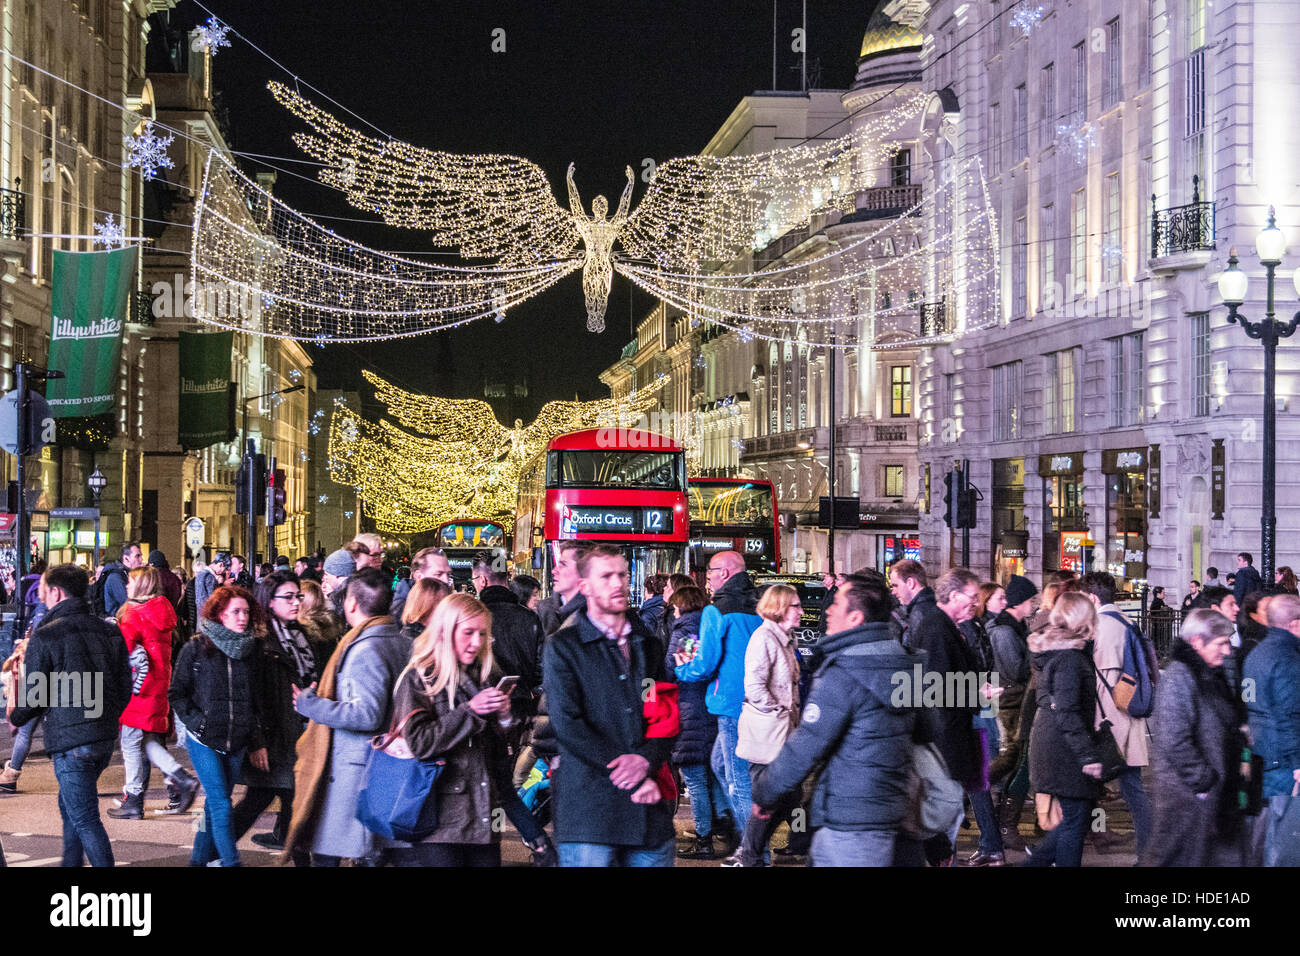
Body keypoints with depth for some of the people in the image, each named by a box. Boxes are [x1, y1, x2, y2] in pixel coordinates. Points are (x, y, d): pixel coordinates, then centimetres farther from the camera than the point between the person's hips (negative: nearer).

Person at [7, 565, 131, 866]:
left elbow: (33, 697, -7)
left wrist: (14, 714, 15)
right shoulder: (109, 631, 6)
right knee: (70, 806, 24)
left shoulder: (45, 637, -11)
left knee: (85, 819, -3)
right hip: (105, 738, 7)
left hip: (70, 741, -7)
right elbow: (124, 687, 10)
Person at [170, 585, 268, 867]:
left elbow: (257, 699, 14)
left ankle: (200, 859, 23)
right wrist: (197, 722, -11)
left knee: (216, 803, 11)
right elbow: (176, 693, 0)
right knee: (221, 804, -9)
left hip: (236, 743, 4)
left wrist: (257, 742, 11)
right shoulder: (196, 648, -3)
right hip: (204, 741, -4)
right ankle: (231, 863, -9)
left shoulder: (252, 651, 9)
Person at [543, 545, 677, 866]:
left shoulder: (649, 644, 18)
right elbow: (567, 725, -8)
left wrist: (646, 759, -10)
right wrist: (633, 779, -11)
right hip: (589, 809, -4)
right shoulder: (563, 646, 3)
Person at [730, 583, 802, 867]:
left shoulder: (785, 639, 16)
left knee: (791, 796, 12)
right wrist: (778, 713, -15)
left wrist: (792, 716, 14)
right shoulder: (764, 637, -13)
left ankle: (749, 853, 22)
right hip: (765, 731, -10)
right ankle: (749, 859, 9)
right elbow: (754, 686, -21)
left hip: (783, 729, 10)